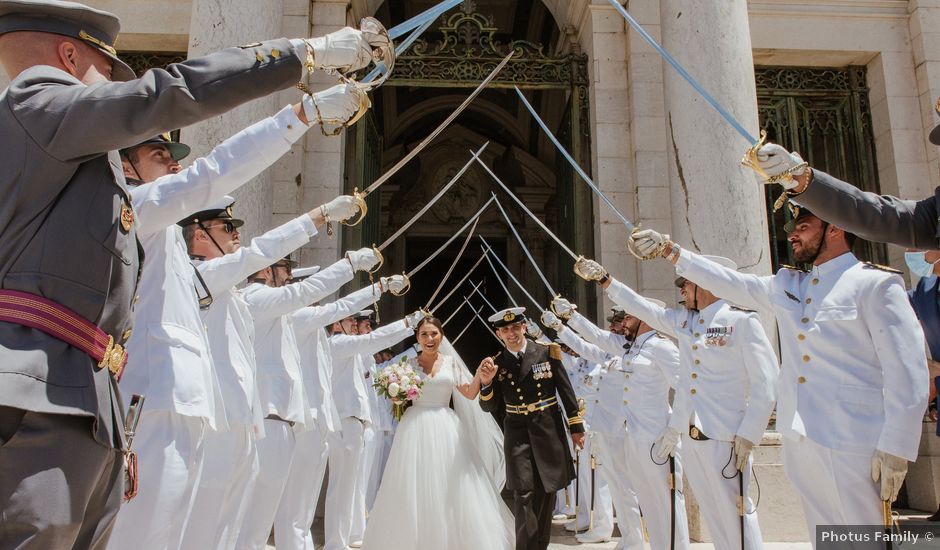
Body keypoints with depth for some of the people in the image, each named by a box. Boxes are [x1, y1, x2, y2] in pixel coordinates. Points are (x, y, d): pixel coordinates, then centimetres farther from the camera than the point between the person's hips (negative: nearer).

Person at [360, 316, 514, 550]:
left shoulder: (451, 362, 7)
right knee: (415, 490, 0)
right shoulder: (409, 364, 6)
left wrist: (480, 375, -15)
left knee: (451, 487, 0)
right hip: (416, 428, 0)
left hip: (445, 428, 1)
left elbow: (469, 394, 2)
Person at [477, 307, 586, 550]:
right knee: (523, 494, -10)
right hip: (518, 434, 0)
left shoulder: (547, 353, -5)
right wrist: (486, 383, -19)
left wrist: (577, 427, 2)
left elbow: (566, 391, 1)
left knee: (546, 492, 12)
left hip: (548, 430, 1)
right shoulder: (496, 363, -2)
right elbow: (490, 407, 0)